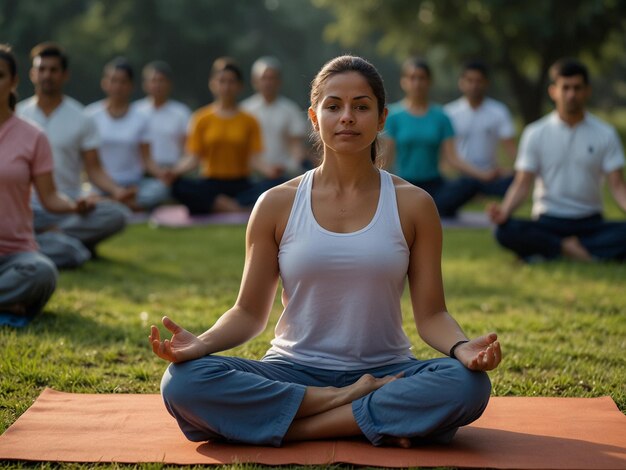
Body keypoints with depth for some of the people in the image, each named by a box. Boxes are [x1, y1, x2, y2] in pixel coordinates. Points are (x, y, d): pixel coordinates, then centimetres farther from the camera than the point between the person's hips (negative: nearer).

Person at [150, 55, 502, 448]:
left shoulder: (412, 205, 2)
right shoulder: (277, 205, 3)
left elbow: (431, 314, 1)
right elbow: (249, 312, 4)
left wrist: (462, 348, -22)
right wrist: (202, 343, -17)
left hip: (384, 371, 0)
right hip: (294, 373, 1)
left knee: (467, 385, -32)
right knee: (183, 381, -28)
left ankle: (298, 428, -22)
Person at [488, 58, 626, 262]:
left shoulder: (605, 134, 4)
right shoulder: (535, 134, 2)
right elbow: (522, 184, -2)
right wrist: (504, 210, -24)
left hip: (590, 223, 1)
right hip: (547, 223, -1)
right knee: (506, 231, -32)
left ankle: (549, 251, -26)